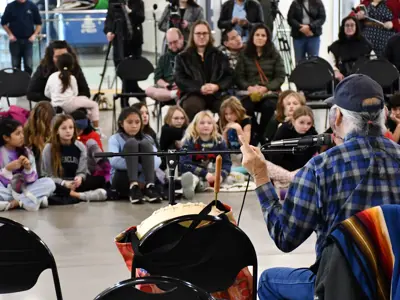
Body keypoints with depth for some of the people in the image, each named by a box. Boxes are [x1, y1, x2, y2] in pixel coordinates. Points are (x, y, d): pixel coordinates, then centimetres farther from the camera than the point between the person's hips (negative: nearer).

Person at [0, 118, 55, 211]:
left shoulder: (26, 152, 4)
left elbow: (32, 180, 1)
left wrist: (28, 168, -18)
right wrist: (8, 169, -23)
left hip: (23, 190, 4)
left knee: (49, 183, -18)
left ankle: (15, 202, -26)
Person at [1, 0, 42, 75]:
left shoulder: (32, 6, 0)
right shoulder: (10, 6, -1)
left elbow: (39, 23, 7)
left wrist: (34, 35, -5)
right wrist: (10, 34, -4)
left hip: (28, 40, 0)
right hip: (15, 40, 0)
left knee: (29, 65, -3)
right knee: (15, 65, 6)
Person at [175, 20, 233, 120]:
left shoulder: (219, 55, 21)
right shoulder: (183, 57, 15)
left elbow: (229, 76, 11)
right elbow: (180, 80, 2)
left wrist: (217, 86, -12)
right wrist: (200, 89, -15)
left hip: (217, 94, 2)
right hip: (193, 94, -2)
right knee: (192, 106, -37)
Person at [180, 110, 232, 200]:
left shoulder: (219, 141, 2)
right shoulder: (189, 141, -8)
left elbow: (226, 162, -1)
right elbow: (185, 164, -17)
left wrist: (221, 175, -23)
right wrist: (205, 174, -27)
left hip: (213, 173, 3)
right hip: (194, 173, -3)